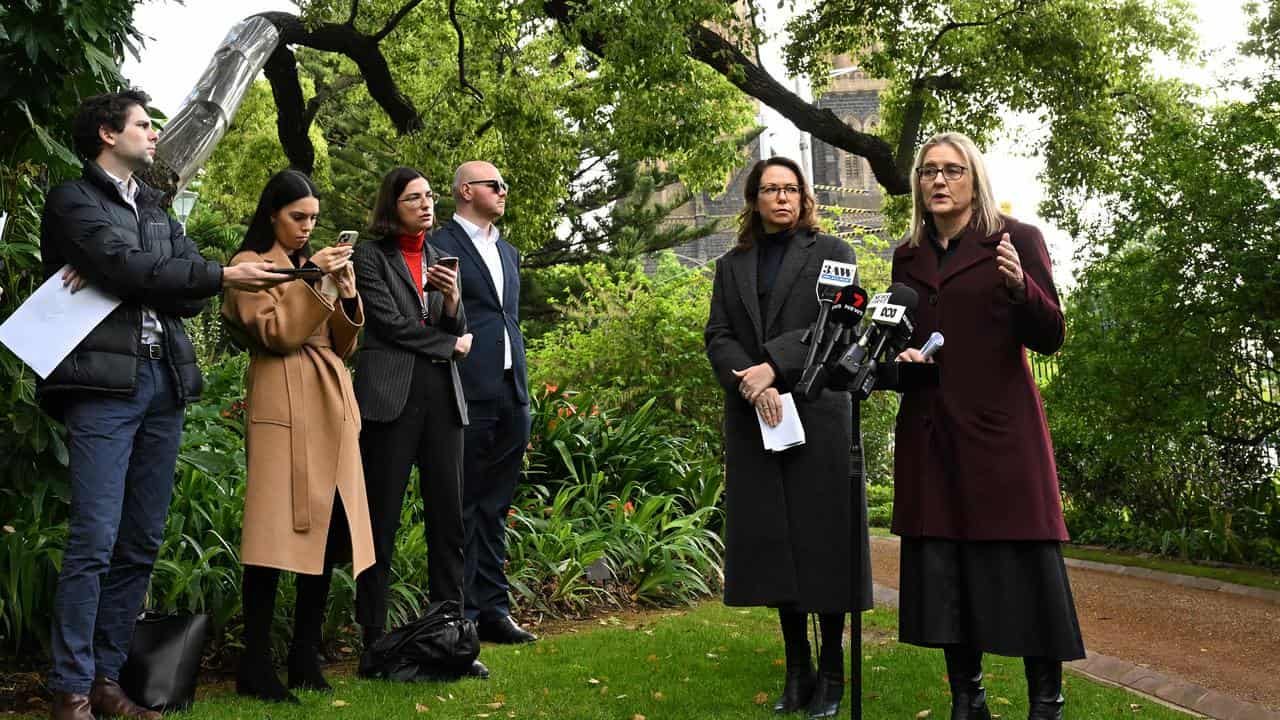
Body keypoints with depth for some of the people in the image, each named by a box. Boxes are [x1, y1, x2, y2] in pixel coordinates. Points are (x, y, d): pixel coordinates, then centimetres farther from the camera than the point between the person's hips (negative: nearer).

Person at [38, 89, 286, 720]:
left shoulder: (157, 210, 21)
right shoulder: (72, 201, 3)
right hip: (105, 382, -6)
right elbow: (127, 265, -14)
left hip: (164, 383, 6)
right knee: (94, 541, -9)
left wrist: (118, 279, -9)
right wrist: (224, 276, -13)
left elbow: (190, 295, 7)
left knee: (141, 543, 6)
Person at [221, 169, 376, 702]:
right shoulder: (251, 264, 4)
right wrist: (314, 282, -12)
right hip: (283, 404, -6)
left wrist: (346, 293, 1)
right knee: (278, 531, -11)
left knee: (330, 528, 3)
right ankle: (255, 666, -6)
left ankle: (306, 654, 12)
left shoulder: (317, 264, 22)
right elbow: (275, 333, -9)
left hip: (331, 403, 7)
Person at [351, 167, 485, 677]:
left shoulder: (439, 259, 19)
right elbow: (390, 322, -6)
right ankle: (374, 640, 4)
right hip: (391, 394, -5)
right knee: (382, 520, -3)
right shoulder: (372, 256, 4)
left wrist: (453, 299, -5)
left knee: (448, 518, 3)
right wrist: (450, 345, 2)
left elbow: (459, 333, 15)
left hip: (442, 395, 5)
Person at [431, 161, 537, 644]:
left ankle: (493, 611, 19)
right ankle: (460, 615, 7)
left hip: (511, 396, 7)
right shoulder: (440, 247, -3)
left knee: (494, 510, 12)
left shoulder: (508, 253, 21)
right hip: (468, 396, -7)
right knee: (463, 509, -1)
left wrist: (522, 393, 17)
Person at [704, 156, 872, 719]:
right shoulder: (731, 265, 16)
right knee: (774, 544, 4)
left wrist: (774, 365, -16)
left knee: (823, 539, -2)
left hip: (819, 413, -3)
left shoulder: (830, 253, 7)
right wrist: (748, 381, -13)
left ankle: (831, 674, 7)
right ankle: (797, 670, 13)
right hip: (753, 419, 3)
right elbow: (717, 336, 7)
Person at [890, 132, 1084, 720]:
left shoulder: (1016, 240, 2)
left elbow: (1050, 337, -2)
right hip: (930, 433, 4)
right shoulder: (909, 256, 14)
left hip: (1001, 428, -4)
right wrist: (900, 354, -3)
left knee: (1024, 564, -5)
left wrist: (1020, 286, -20)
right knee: (941, 570, 4)